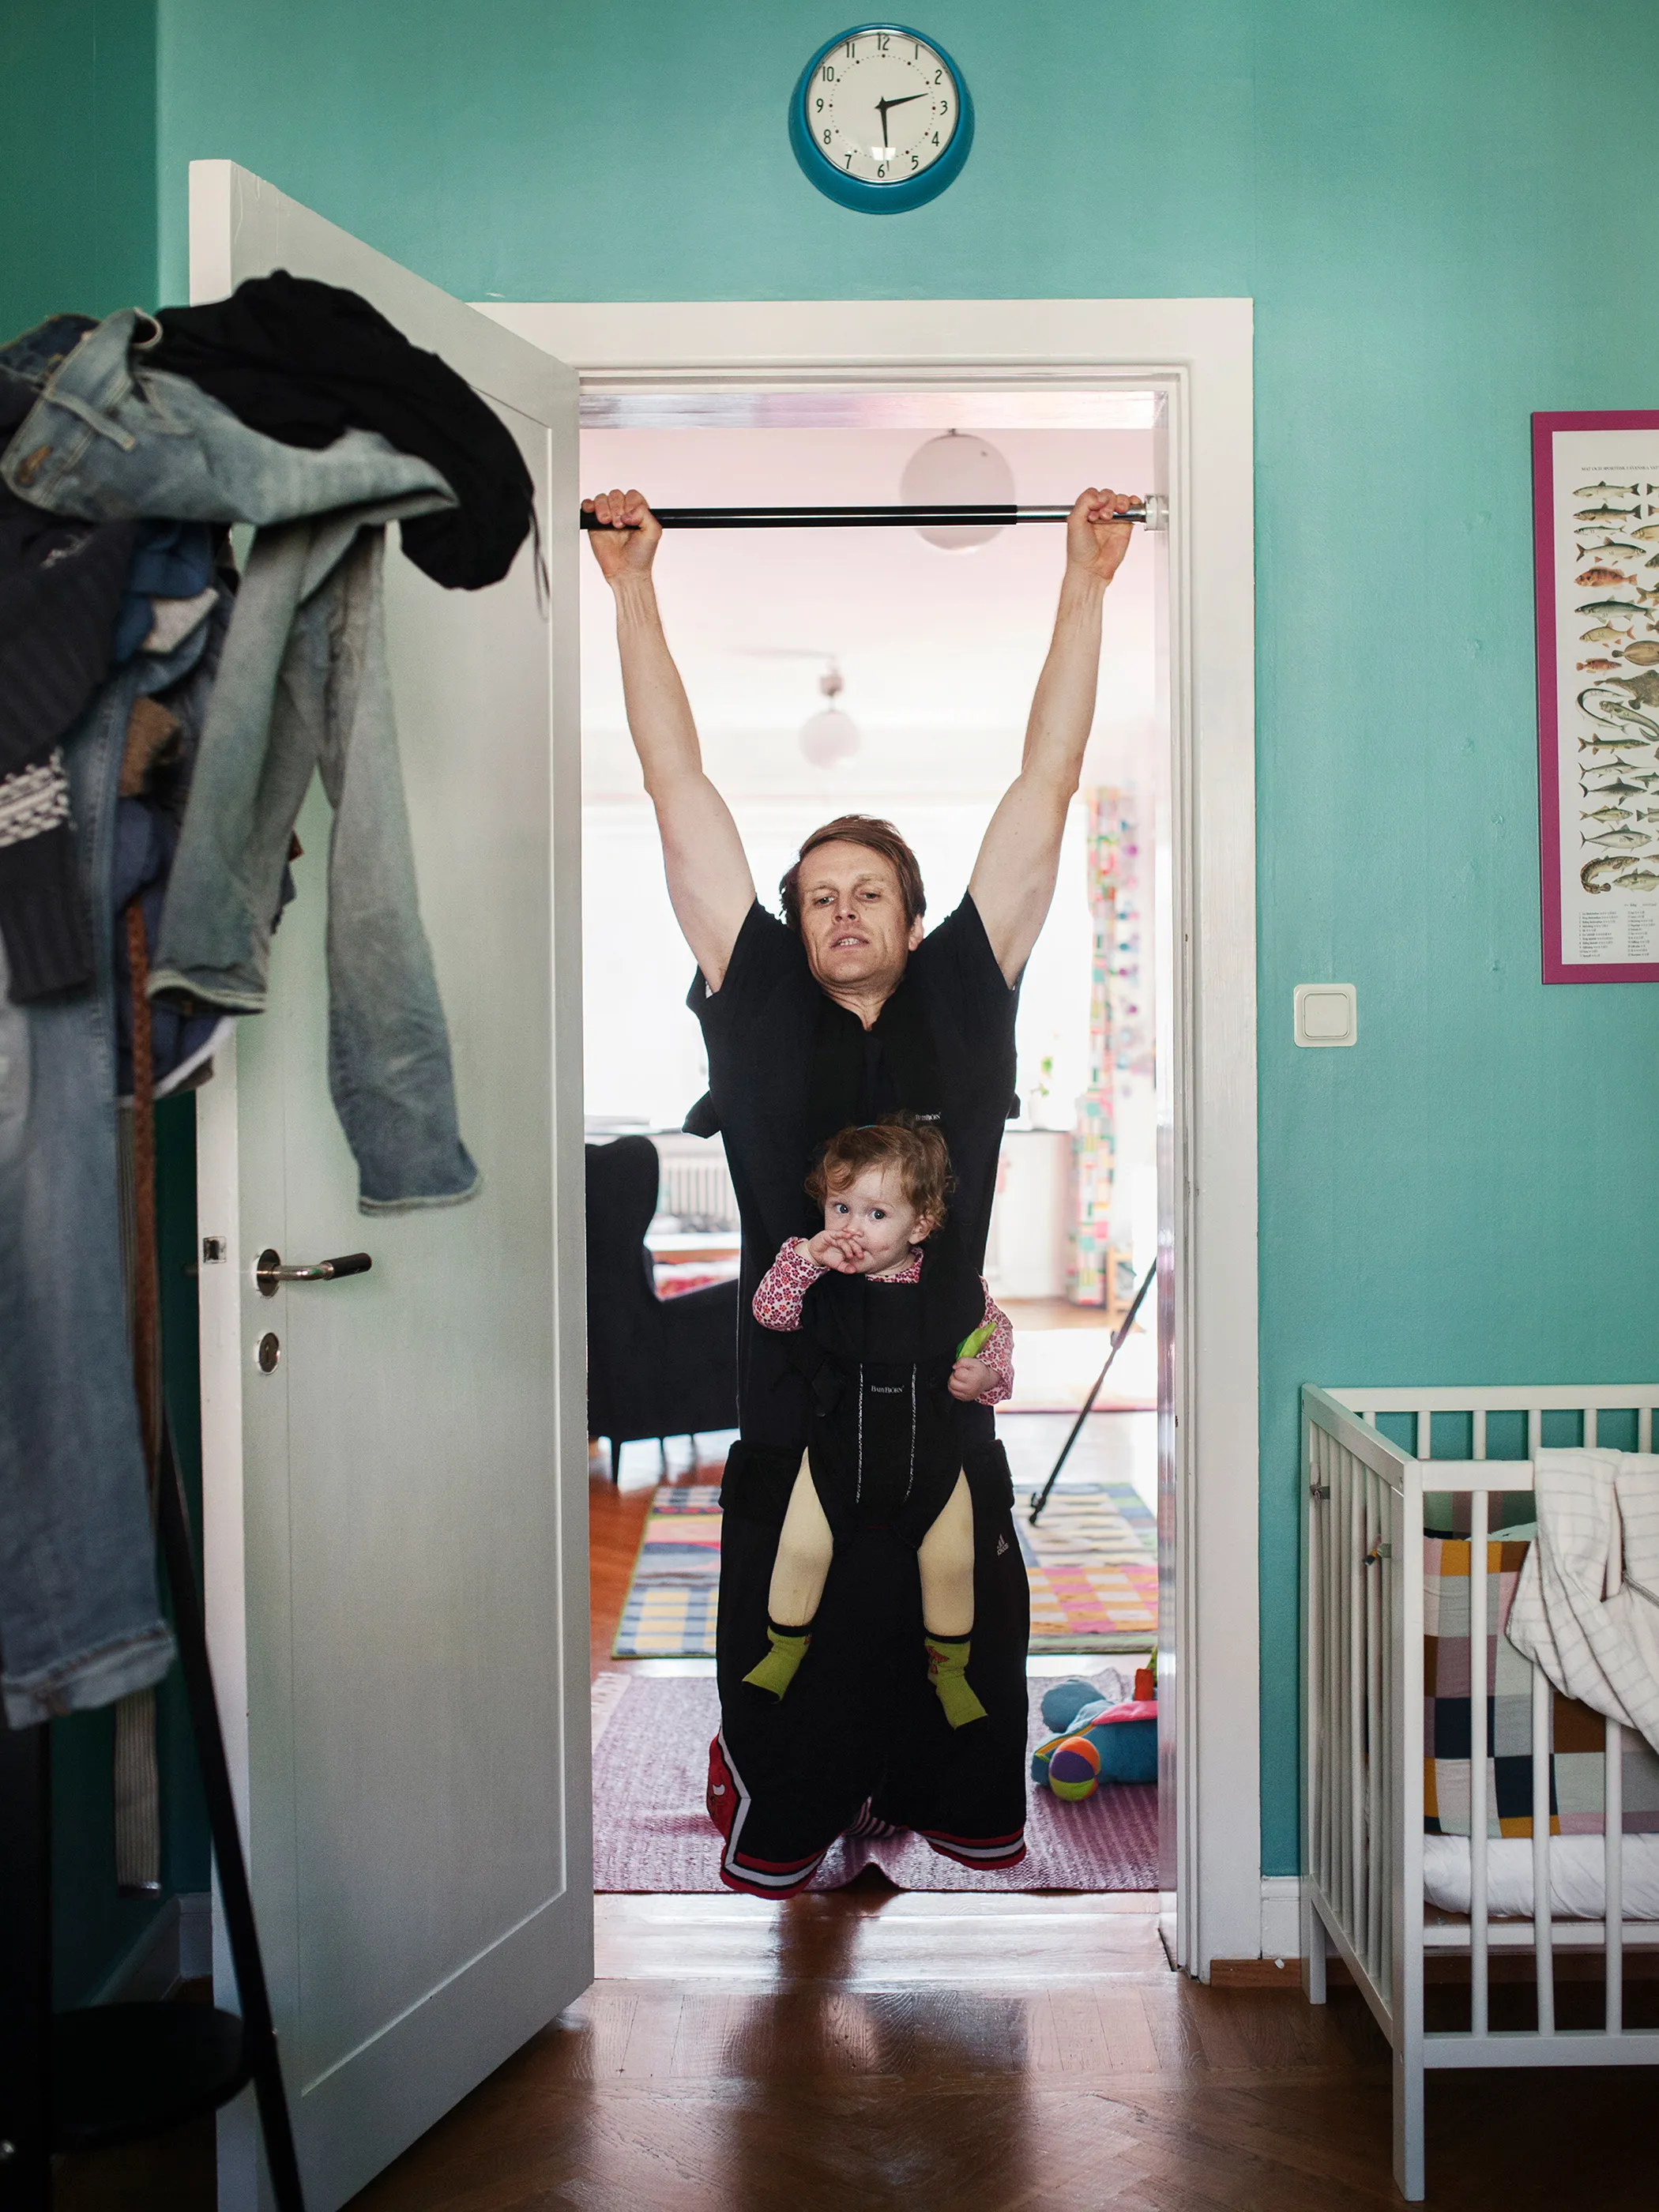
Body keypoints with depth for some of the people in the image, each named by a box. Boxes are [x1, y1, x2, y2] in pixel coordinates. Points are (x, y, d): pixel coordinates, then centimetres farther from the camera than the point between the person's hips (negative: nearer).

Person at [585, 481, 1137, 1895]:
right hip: (788, 1436, 0)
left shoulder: (968, 995, 3)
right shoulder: (756, 1002, 1)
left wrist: (1087, 582, 7)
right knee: (785, 1708, 14)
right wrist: (631, 583, 7)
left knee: (966, 1703, 17)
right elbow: (679, 787, 3)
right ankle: (777, 1855, 38)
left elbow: (1046, 787, 4)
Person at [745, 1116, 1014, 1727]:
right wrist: (806, 1257, -31)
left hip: (930, 1457, 0)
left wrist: (987, 1374, -14)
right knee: (801, 1546, -5)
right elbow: (768, 1311, -19)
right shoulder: (823, 1282, -10)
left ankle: (949, 1668, 26)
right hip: (838, 1451, 0)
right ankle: (785, 1648, 24)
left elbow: (997, 1330, 5)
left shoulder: (955, 1286, -10)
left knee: (951, 1561, -1)